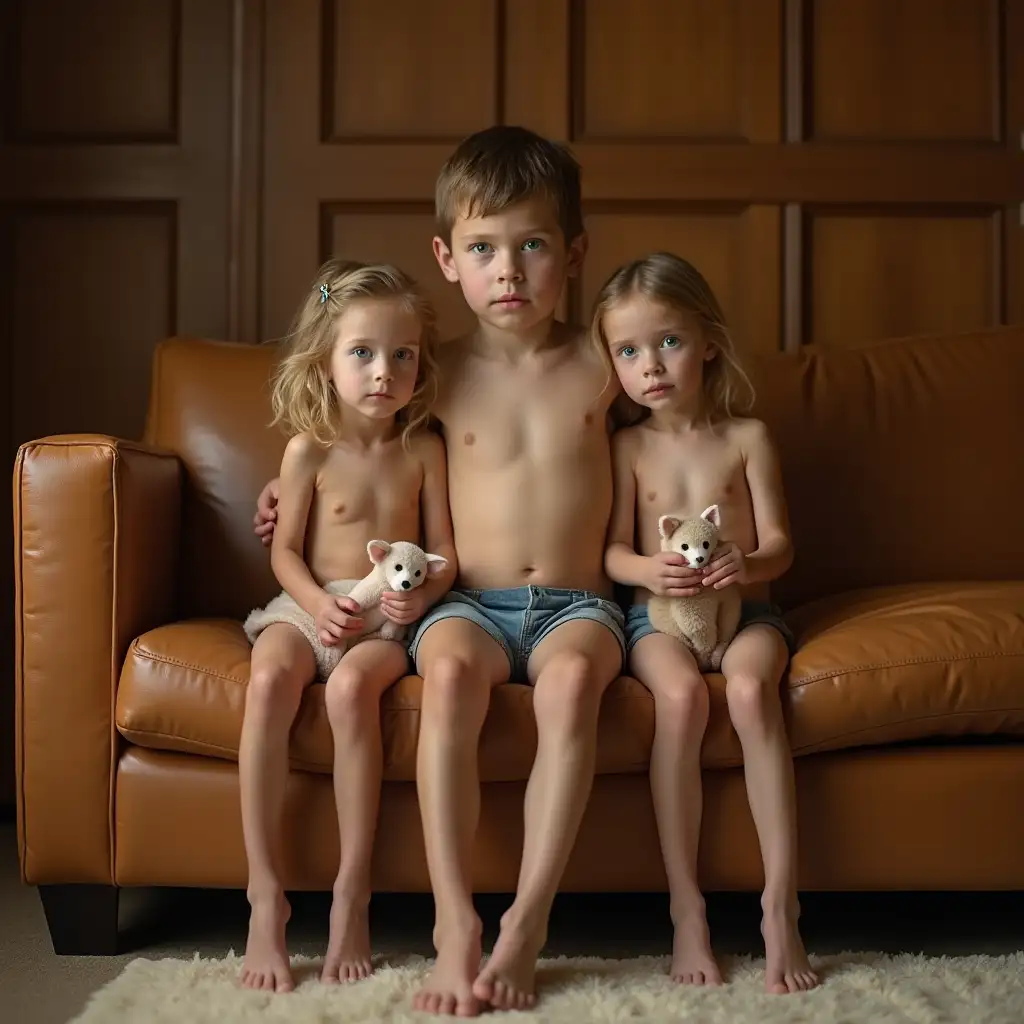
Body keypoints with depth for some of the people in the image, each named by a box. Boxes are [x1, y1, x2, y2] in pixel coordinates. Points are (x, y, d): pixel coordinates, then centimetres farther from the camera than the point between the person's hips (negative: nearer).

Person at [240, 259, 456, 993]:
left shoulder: (423, 450, 4)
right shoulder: (309, 448, 3)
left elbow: (445, 554, 5)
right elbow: (286, 549, 5)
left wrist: (422, 595, -17)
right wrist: (319, 603, -14)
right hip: (311, 605, 1)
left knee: (351, 685, -35)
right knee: (269, 679, -33)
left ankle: (352, 896, -27)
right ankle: (266, 897, -28)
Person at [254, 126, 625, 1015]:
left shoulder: (600, 367, 5)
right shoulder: (443, 374, 7)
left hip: (576, 602, 0)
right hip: (469, 601, 1)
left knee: (571, 675, -37)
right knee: (448, 671, -36)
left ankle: (527, 925, -31)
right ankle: (455, 925, -31)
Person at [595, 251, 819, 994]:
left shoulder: (747, 438, 7)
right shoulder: (629, 446, 9)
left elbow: (778, 543, 3)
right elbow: (613, 550, 4)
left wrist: (749, 564, -21)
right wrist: (648, 570, -19)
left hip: (744, 605, 0)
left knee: (751, 688, -34)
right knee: (681, 694, -33)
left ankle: (781, 907, -29)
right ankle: (687, 908, -26)